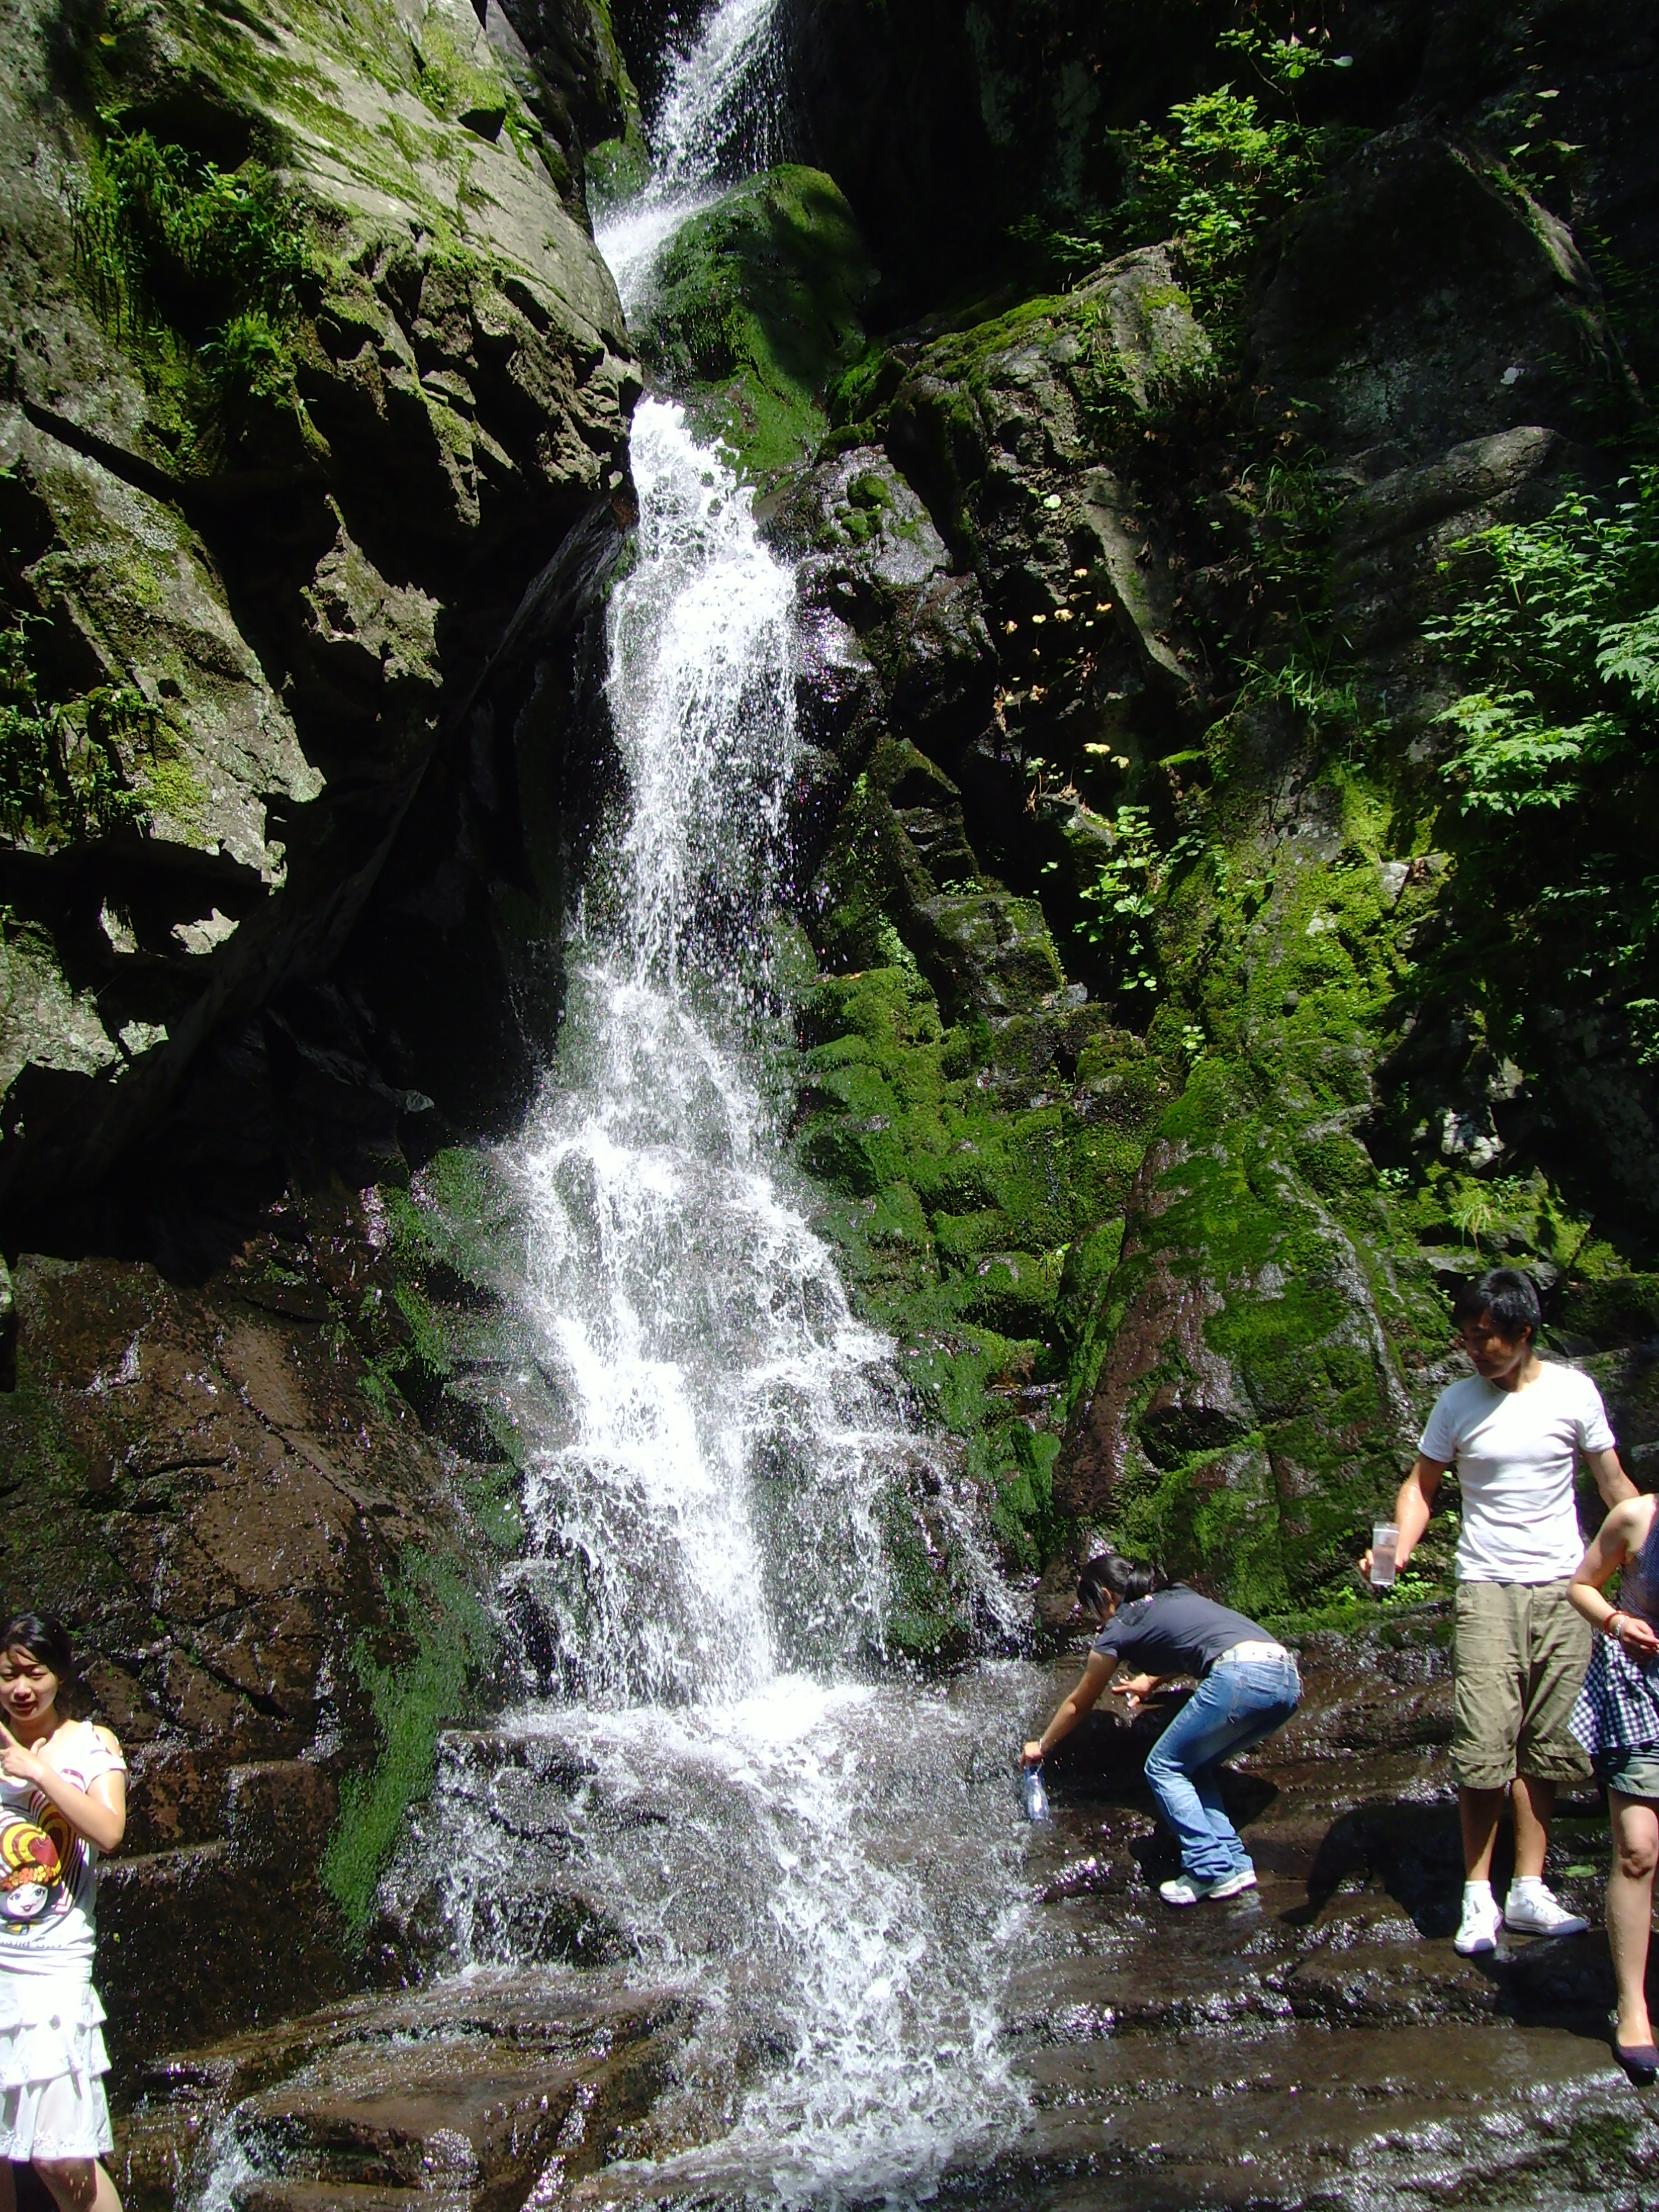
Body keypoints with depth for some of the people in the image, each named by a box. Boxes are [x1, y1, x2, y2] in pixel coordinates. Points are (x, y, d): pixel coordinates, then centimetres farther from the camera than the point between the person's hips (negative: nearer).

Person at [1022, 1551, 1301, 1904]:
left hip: (1242, 1678, -8)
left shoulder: (1118, 1629, 12)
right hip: (1287, 1677, 8)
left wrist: (1041, 1746, 40)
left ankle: (1212, 1871, 0)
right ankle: (1234, 1862, 14)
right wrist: (1149, 1681, 51)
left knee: (1164, 1767, 10)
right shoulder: (1177, 1596, 29)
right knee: (1193, 1766, 22)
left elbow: (1079, 1704, 26)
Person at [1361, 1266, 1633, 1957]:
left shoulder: (1573, 1392, 0)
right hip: (1488, 1588, -1)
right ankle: (1478, 1896, 5)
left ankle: (1529, 1889, 14)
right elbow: (1422, 1484, 4)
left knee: (1545, 1745, 5)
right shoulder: (1459, 1402, -1)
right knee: (1484, 1746, -6)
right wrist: (1398, 1550, -13)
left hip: (1566, 1589, 1)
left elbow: (1615, 1484, 8)